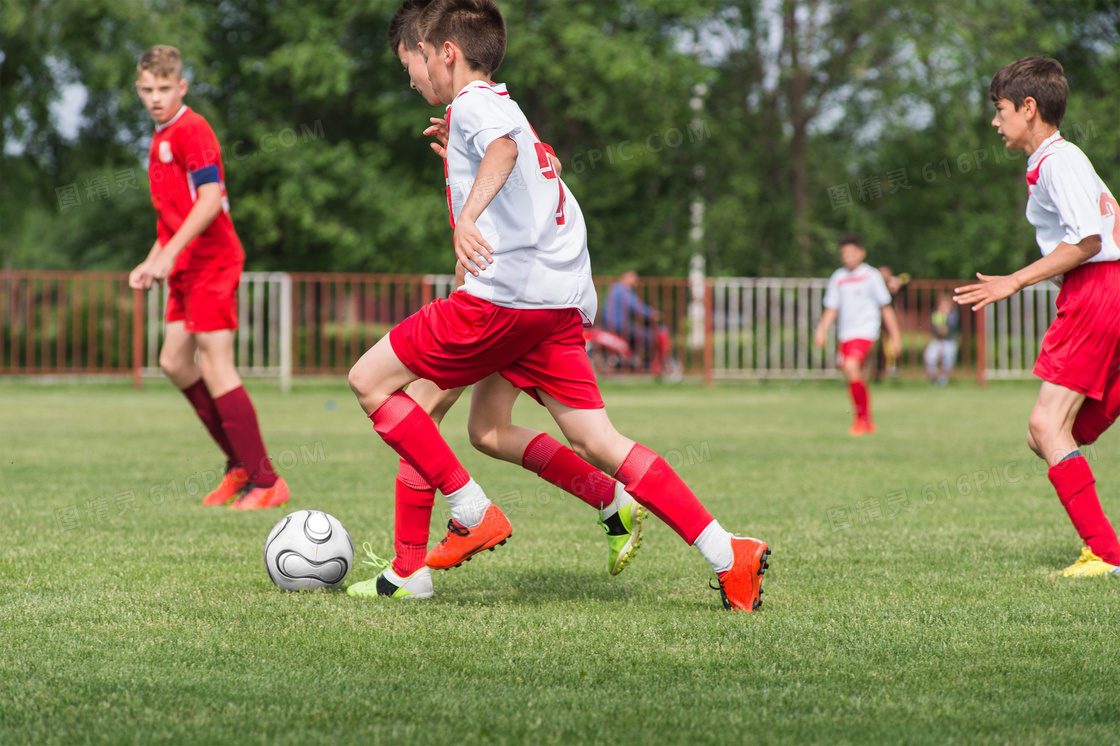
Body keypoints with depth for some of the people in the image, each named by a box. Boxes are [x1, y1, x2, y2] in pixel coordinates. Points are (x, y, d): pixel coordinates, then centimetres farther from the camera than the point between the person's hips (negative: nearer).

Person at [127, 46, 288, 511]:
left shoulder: (191, 131, -12)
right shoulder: (161, 138, 18)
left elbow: (210, 198, -22)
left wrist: (168, 254, -24)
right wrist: (151, 264, 19)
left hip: (211, 263, -10)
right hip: (186, 269, 10)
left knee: (215, 368, -11)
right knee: (174, 362, 10)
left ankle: (266, 482, -8)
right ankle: (239, 464, 18)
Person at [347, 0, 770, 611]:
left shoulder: (472, 103, -1)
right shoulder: (506, 109, 27)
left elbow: (504, 146, -25)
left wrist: (468, 214, -42)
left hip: (502, 296, -9)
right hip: (560, 301, 9)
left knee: (370, 379, 1)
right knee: (597, 443, 5)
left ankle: (474, 516, -2)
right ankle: (727, 555, -5)